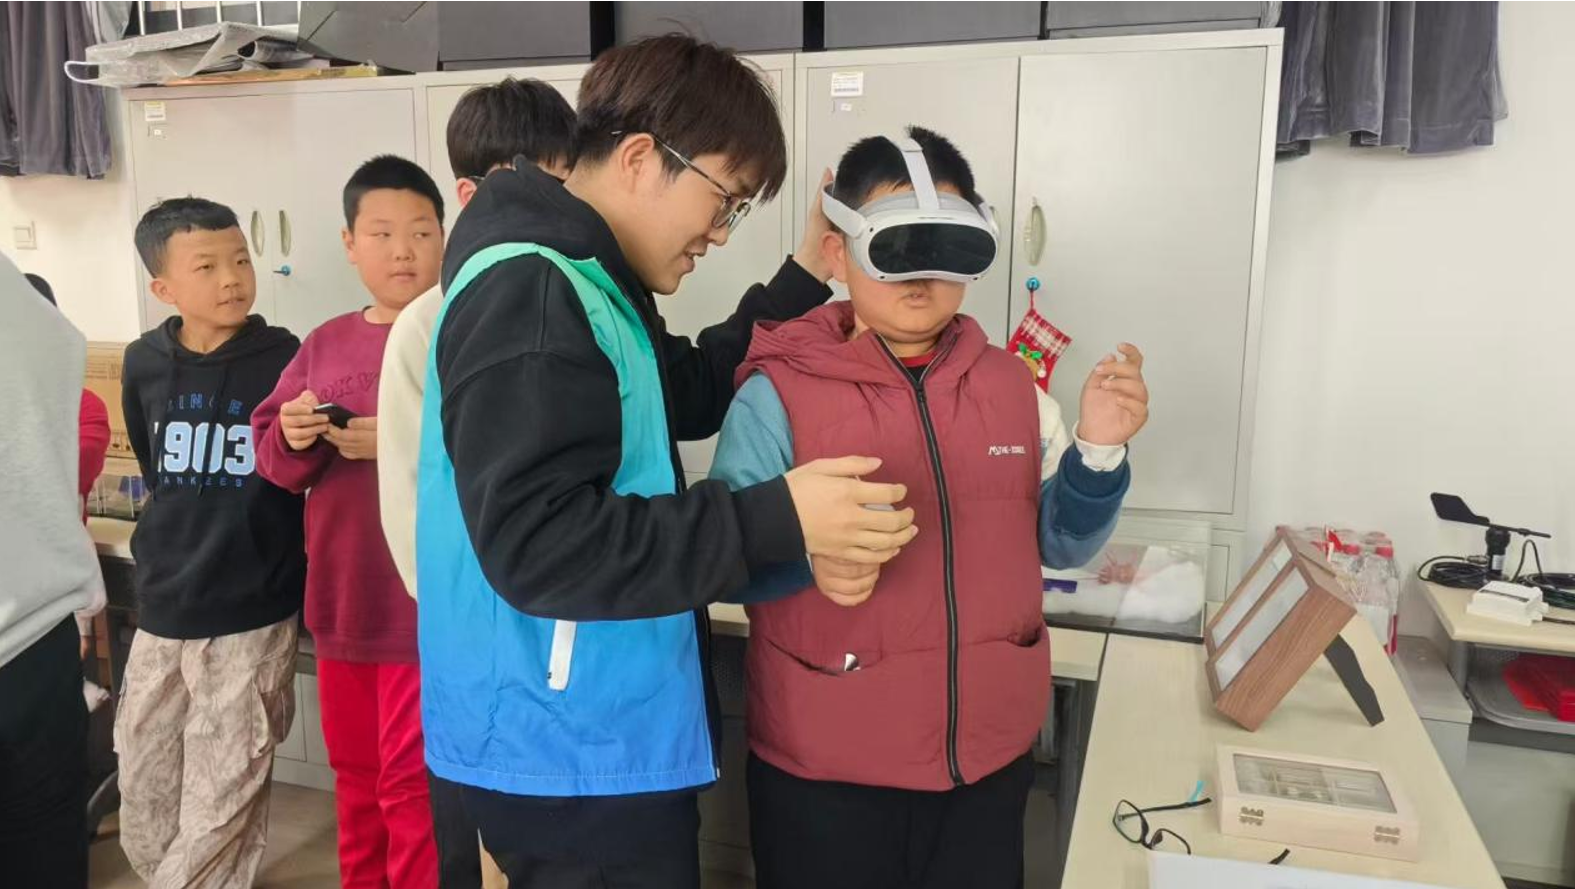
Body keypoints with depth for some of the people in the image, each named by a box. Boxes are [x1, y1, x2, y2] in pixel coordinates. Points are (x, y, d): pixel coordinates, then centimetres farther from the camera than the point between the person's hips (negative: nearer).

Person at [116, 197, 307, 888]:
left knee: (217, 818, 5)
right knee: (144, 818, 17)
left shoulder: (285, 359, -11)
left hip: (251, 618, -4)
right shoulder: (144, 363, 2)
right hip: (160, 614, 5)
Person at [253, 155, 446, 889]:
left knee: (412, 782, 3)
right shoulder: (324, 345, 8)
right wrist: (292, 439, -12)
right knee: (355, 775, 21)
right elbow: (272, 463, 8)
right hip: (340, 603, 6)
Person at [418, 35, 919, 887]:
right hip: (570, 755, -10)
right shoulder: (529, 290, -22)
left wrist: (802, 280, 13)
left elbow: (690, 394, 21)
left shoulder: (581, 282, 11)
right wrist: (775, 521, -31)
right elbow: (536, 542, -29)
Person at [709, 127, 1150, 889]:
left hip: (990, 750, 4)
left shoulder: (1010, 383, 3)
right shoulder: (780, 391, -11)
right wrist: (809, 558, -32)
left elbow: (1059, 544, 9)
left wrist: (1098, 448, -8)